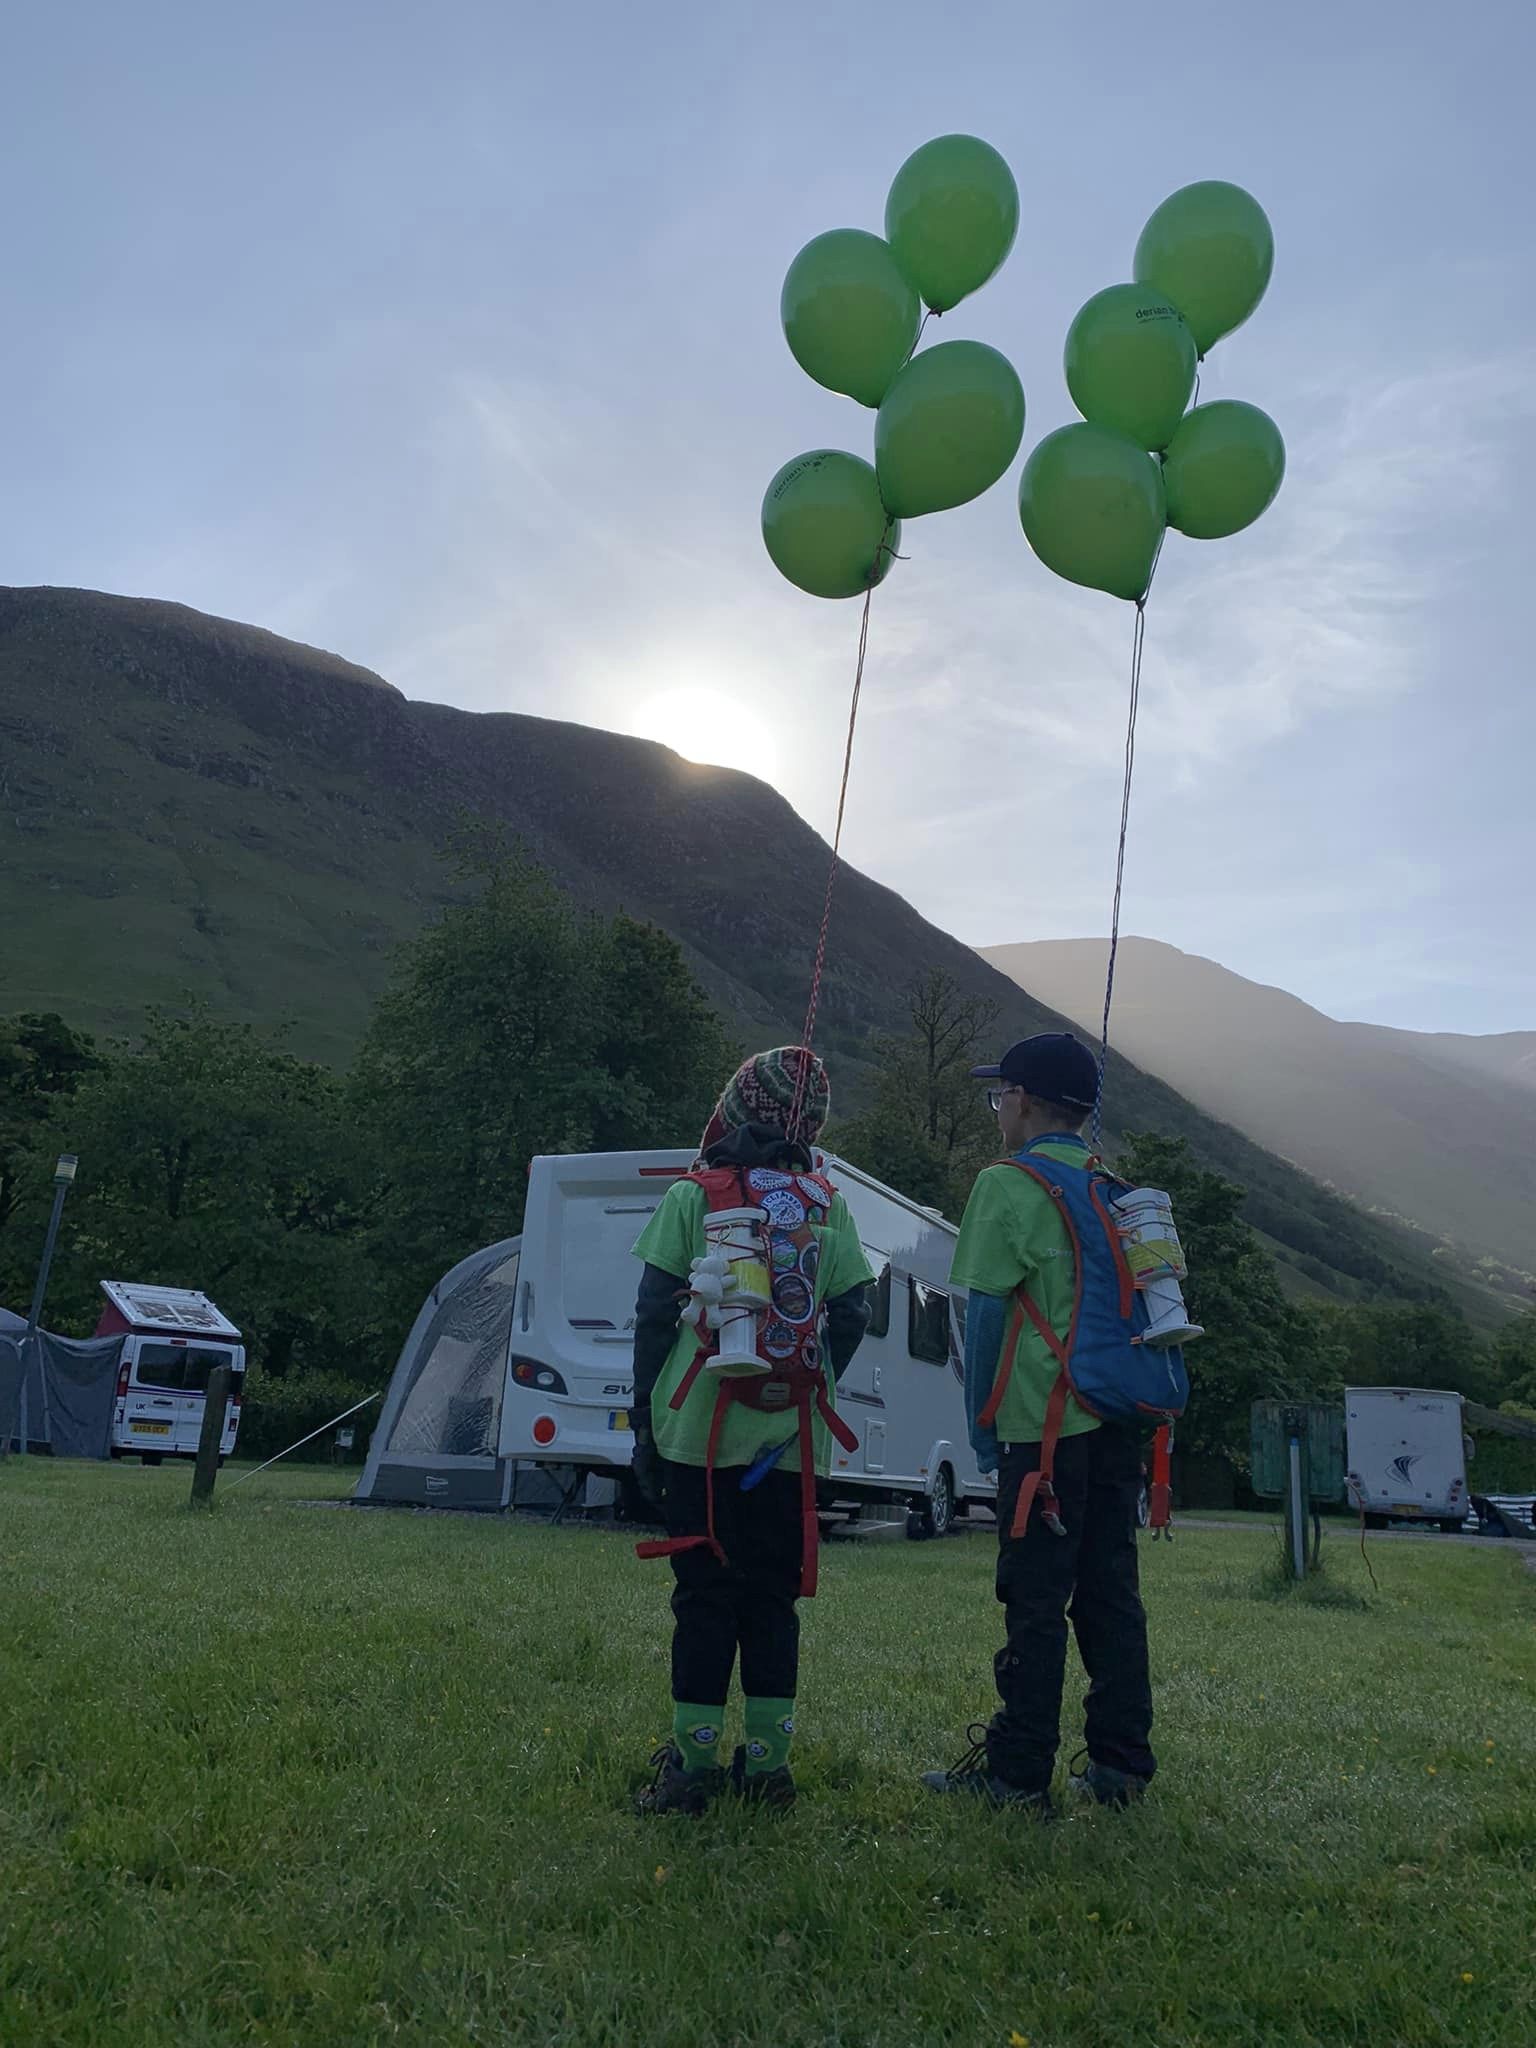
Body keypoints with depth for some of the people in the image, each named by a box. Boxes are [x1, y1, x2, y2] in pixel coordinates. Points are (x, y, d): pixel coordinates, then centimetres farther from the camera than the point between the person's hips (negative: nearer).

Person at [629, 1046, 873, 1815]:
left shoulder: (691, 1198, -5)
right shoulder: (826, 1206, 3)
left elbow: (655, 1315, -4)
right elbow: (851, 1316, 4)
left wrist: (645, 1421, 3)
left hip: (699, 1433, -2)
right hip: (788, 1439, 3)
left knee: (705, 1597, 6)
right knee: (773, 1599, 13)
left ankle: (694, 1764, 10)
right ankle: (767, 1762, 19)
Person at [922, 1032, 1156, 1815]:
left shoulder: (1008, 1187, -9)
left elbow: (987, 1316, -9)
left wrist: (982, 1428, 0)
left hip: (1044, 1427, -6)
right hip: (1116, 1423, 7)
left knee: (1036, 1601, 1)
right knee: (1110, 1593, 13)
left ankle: (1018, 1772, 10)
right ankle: (1121, 1764, 20)